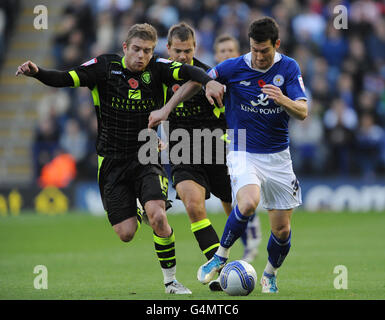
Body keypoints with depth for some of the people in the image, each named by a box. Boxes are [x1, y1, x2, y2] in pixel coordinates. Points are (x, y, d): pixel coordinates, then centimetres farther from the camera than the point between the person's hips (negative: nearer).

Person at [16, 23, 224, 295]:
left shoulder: (156, 69, -5)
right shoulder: (106, 67, -5)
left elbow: (187, 71, -19)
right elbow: (66, 79, -11)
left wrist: (208, 81, -40)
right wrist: (37, 72, -29)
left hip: (147, 159, 0)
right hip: (112, 162, 0)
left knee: (157, 216, -22)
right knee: (126, 234, -4)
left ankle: (171, 280, -4)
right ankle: (134, 216, 37)